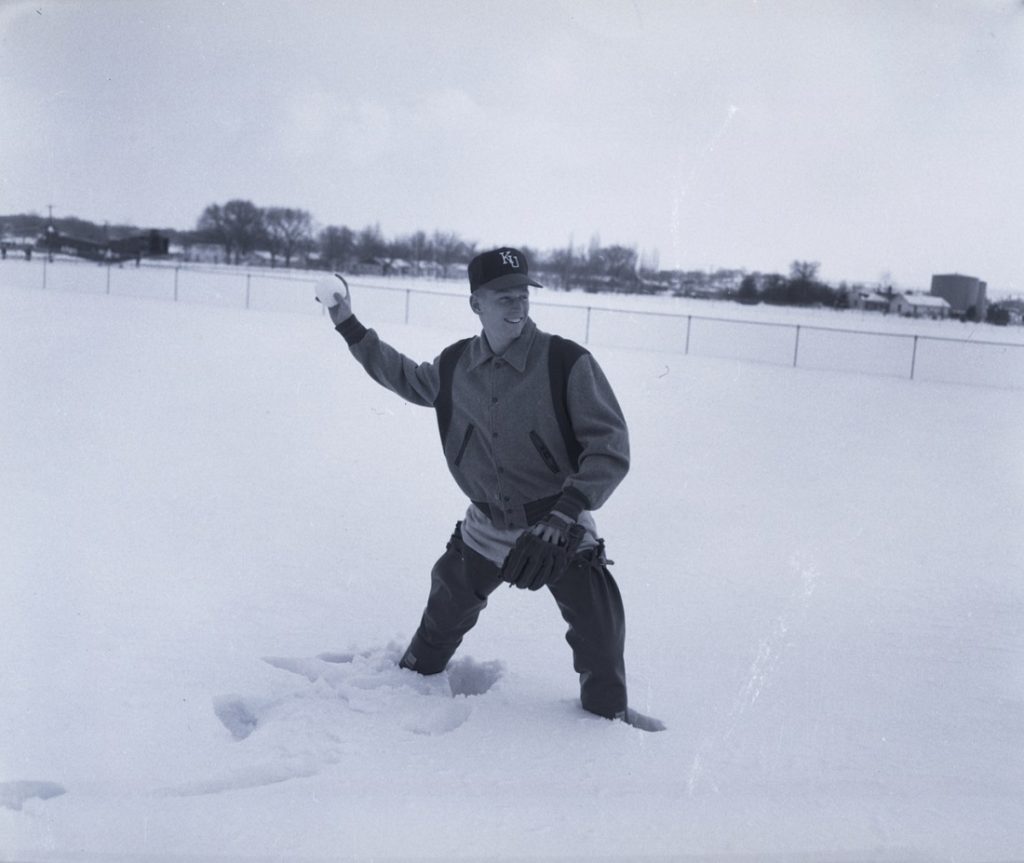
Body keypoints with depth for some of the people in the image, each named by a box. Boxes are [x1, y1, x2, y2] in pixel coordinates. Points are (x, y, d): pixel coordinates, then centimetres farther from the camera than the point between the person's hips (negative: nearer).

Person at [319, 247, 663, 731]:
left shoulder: (566, 363, -21)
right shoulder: (454, 366, -6)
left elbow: (610, 448, -21)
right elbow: (407, 379, 17)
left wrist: (566, 512, -32)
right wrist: (350, 328, 16)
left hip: (560, 526, -3)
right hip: (486, 526, 4)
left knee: (599, 628, -5)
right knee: (444, 615, 19)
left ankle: (608, 710, 23)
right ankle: (415, 678, 48)